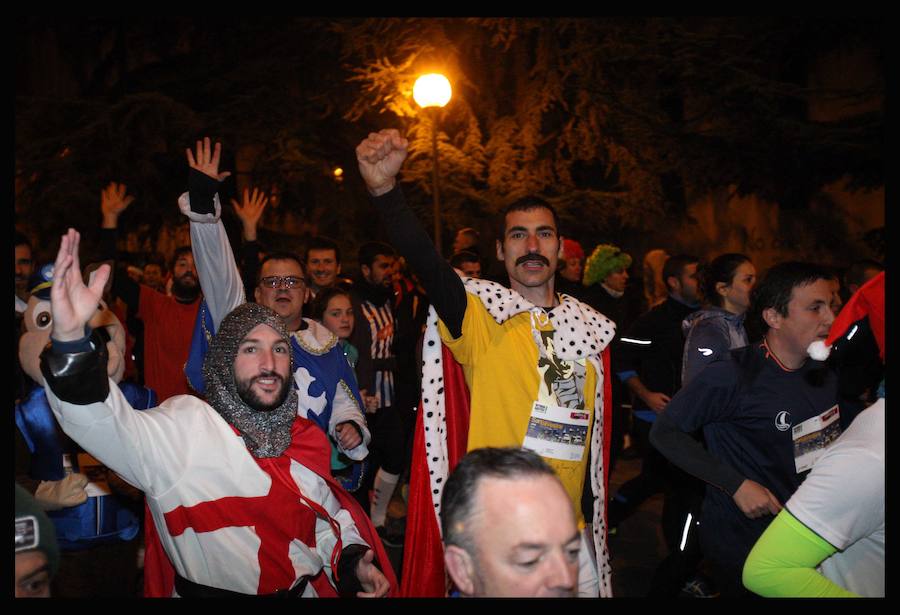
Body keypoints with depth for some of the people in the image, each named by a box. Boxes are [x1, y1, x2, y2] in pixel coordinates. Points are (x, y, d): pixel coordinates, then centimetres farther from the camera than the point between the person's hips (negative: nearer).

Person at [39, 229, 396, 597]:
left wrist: (355, 561, 0)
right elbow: (111, 427, -28)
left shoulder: (306, 438, 6)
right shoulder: (187, 424, -10)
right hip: (211, 591, -3)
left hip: (305, 591, 3)